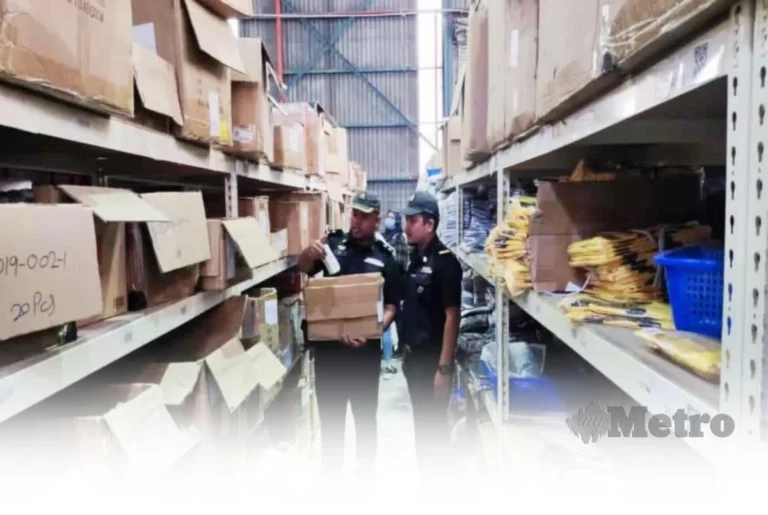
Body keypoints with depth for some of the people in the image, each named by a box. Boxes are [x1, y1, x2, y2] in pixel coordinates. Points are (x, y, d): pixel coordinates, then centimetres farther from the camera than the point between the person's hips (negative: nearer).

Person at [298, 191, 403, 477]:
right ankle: (330, 474, 30)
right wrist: (309, 254, -34)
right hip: (328, 346, 1)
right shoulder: (334, 243, 1)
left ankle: (365, 475, 32)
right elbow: (304, 268, -11)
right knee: (330, 416, 13)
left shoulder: (385, 259, 1)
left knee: (365, 416, 13)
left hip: (366, 349, 0)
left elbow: (391, 306, -2)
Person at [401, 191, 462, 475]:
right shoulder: (416, 257, 7)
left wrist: (444, 368, -20)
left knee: (435, 422, 5)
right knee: (420, 419, 18)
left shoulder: (444, 261, -17)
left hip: (432, 359, -8)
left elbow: (452, 317, -19)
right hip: (414, 355, 8)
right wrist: (407, 349, 14)